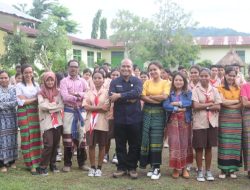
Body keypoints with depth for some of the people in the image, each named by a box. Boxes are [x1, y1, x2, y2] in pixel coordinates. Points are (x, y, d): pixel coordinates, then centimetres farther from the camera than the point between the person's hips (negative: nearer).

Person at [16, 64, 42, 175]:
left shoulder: (36, 85, 11)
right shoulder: (19, 86, 0)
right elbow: (22, 102, -8)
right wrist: (36, 98, -6)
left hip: (35, 112, 3)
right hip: (24, 113, -3)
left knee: (37, 137, 0)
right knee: (27, 138, -4)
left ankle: (37, 161, 10)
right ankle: (32, 164, 1)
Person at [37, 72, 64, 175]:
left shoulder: (58, 92, 9)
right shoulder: (41, 93, -1)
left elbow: (61, 106, -1)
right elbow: (42, 106, -16)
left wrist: (49, 107, -12)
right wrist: (55, 105, -9)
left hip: (58, 121, 4)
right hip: (47, 122, -4)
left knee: (55, 144, 9)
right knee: (48, 144, -10)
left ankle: (53, 164, 24)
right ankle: (42, 166, 1)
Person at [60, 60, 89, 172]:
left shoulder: (83, 81, 11)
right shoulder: (64, 81, 3)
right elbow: (64, 96, -12)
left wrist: (77, 94, -15)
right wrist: (80, 97, -13)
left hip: (81, 110, 3)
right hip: (68, 110, -2)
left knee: (82, 134, 5)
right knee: (68, 135, -1)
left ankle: (82, 163, 15)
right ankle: (67, 163, 9)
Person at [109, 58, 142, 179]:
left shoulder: (137, 81, 2)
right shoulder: (114, 82, 4)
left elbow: (137, 92, -19)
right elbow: (111, 97, -12)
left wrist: (120, 96, -22)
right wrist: (129, 99, -18)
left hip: (134, 118, 0)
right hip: (119, 118, 1)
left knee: (134, 145, 8)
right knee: (120, 145, 9)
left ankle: (132, 167, 21)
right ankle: (121, 167, 21)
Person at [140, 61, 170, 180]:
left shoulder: (166, 83, 2)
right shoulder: (147, 82, 8)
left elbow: (164, 96, -13)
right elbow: (143, 97, -5)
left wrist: (150, 96, -6)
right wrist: (158, 100, -13)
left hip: (159, 113, -3)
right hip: (147, 112, 3)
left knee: (156, 139, -3)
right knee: (147, 138, 1)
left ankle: (156, 168, 3)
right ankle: (152, 166, 12)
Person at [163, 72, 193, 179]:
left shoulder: (188, 93, 7)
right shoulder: (169, 93, 5)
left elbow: (189, 103, -13)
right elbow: (165, 105, -10)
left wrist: (177, 103, -14)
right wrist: (178, 109, -16)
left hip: (185, 120, 1)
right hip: (173, 121, 0)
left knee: (184, 143, 4)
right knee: (174, 143, -2)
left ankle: (184, 168, 13)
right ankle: (175, 168, 6)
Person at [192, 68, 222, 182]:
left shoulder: (214, 90, 6)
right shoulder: (195, 90, -2)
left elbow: (218, 107, -2)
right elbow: (195, 106, -13)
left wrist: (204, 106, -11)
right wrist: (210, 104, -8)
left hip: (212, 122, 3)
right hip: (199, 123, -2)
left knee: (209, 147, 9)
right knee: (199, 147, 1)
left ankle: (208, 171, 20)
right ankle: (200, 171, 14)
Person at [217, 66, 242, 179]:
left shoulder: (238, 88, 12)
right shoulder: (220, 88, 1)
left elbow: (241, 104, 4)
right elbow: (223, 101, -12)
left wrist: (229, 104, -9)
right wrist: (237, 100, -3)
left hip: (237, 118, 4)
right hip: (224, 118, -3)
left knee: (235, 143, 3)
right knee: (224, 143, -3)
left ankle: (232, 169, 12)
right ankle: (224, 169, 3)